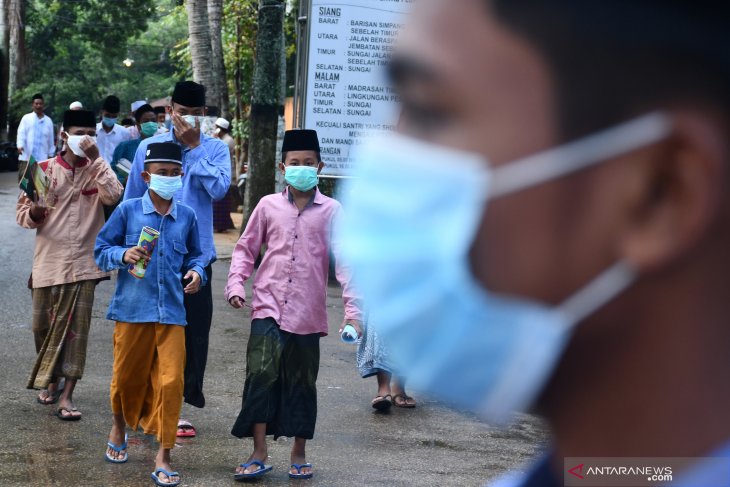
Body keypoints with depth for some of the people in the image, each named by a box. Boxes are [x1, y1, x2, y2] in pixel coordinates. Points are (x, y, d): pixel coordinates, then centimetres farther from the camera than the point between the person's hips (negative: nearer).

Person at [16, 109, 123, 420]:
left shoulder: (97, 170, 5)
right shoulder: (44, 169, 3)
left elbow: (113, 196, -16)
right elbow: (22, 211, 5)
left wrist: (96, 159, -17)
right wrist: (33, 213, -17)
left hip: (83, 263, -1)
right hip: (48, 262, 1)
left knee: (76, 329, -6)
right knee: (43, 326, 10)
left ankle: (67, 397, -5)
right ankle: (51, 380, 34)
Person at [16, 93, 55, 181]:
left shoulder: (48, 120, 12)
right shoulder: (26, 118, 6)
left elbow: (51, 139, 15)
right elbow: (21, 133, -2)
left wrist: (51, 154, 14)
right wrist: (20, 146, -19)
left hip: (42, 157, 1)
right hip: (27, 156, -1)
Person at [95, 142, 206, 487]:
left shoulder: (187, 216, 5)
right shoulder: (128, 211, -2)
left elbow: (194, 254, 18)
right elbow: (101, 249, 3)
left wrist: (196, 271, -3)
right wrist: (123, 255, -15)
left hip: (171, 313, 1)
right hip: (132, 308, -1)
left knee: (170, 381, -5)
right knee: (127, 376, 12)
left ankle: (163, 458, 2)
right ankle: (119, 426, 44)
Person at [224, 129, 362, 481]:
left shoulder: (330, 211, 1)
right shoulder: (269, 205, 5)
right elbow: (246, 249, 12)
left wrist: (352, 310, -10)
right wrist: (235, 284, -3)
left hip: (308, 313, 0)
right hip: (268, 308, 0)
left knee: (302, 383, 8)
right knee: (261, 375, -12)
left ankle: (299, 454, 23)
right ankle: (259, 453, -3)